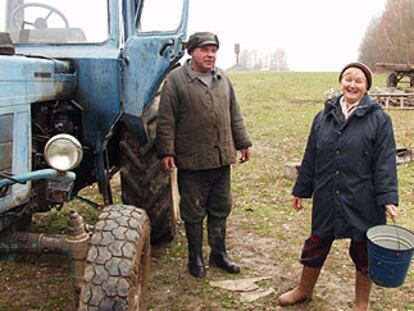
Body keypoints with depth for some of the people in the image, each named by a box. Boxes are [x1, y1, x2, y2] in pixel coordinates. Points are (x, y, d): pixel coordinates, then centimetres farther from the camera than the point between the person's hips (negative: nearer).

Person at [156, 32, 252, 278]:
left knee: (221, 209, 15)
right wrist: (166, 151, -11)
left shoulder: (223, 79, 11)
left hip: (222, 158, 5)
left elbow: (235, 115, 16)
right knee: (194, 212, 7)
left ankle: (219, 253, 31)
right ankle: (195, 256, 25)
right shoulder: (176, 80, -6)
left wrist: (243, 143, 15)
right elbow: (166, 120, -7)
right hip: (192, 160, -5)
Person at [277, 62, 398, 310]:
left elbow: (385, 164, -8)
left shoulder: (379, 119, -5)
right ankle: (304, 290, 40)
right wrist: (301, 190, 12)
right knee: (316, 245, 17)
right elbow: (310, 158, 10)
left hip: (363, 202, -3)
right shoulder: (324, 117, 5)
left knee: (364, 252, 11)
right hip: (326, 199, 3)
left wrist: (388, 199, -15)